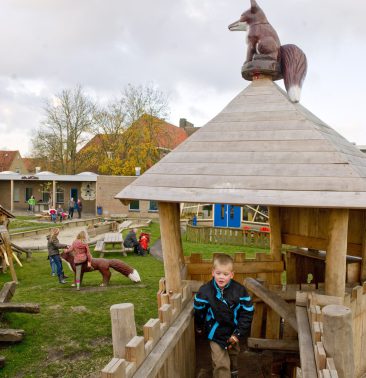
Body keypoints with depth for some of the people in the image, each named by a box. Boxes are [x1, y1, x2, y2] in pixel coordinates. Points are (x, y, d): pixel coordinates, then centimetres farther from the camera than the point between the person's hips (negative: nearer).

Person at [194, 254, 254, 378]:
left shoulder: (240, 291, -20)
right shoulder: (205, 291, -20)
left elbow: (247, 313, -12)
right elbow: (198, 310, -2)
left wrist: (238, 333, -14)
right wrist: (199, 327, 12)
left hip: (233, 333, 3)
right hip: (216, 334, -2)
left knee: (233, 356, 28)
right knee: (221, 365, -8)